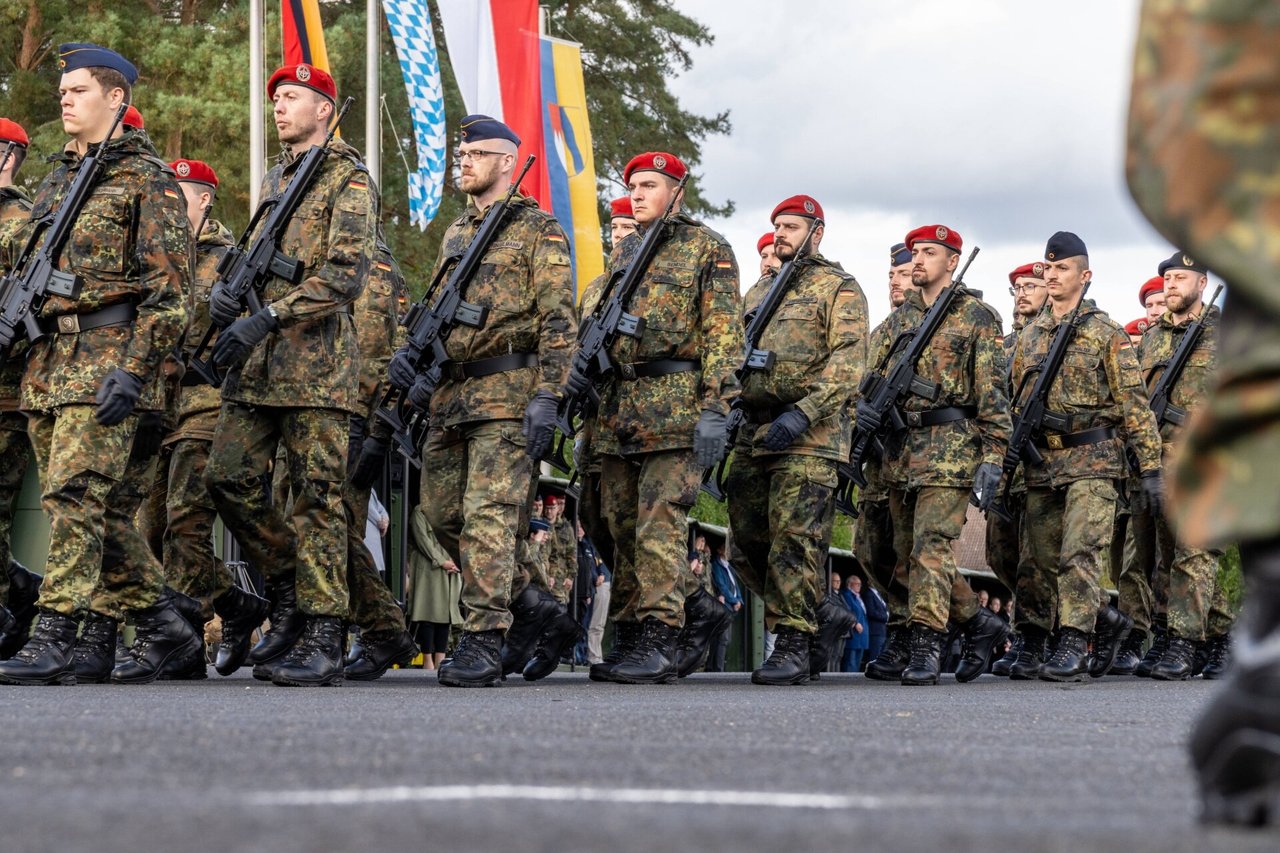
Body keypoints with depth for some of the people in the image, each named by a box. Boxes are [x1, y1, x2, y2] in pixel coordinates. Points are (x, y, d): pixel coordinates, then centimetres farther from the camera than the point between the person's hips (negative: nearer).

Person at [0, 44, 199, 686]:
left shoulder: (148, 180, -3)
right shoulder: (54, 182, 21)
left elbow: (168, 289, -9)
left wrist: (134, 368, -18)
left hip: (107, 359, -8)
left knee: (75, 495, -15)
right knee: (101, 509, 8)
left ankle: (53, 643, -18)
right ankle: (164, 628, 17)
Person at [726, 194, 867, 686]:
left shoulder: (839, 289, 1)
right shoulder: (758, 292, 23)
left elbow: (848, 363, -10)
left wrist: (802, 414, -21)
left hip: (809, 434, -7)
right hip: (753, 432, 7)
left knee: (794, 541, -11)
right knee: (748, 544, 6)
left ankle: (793, 648, -10)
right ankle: (823, 616, 19)